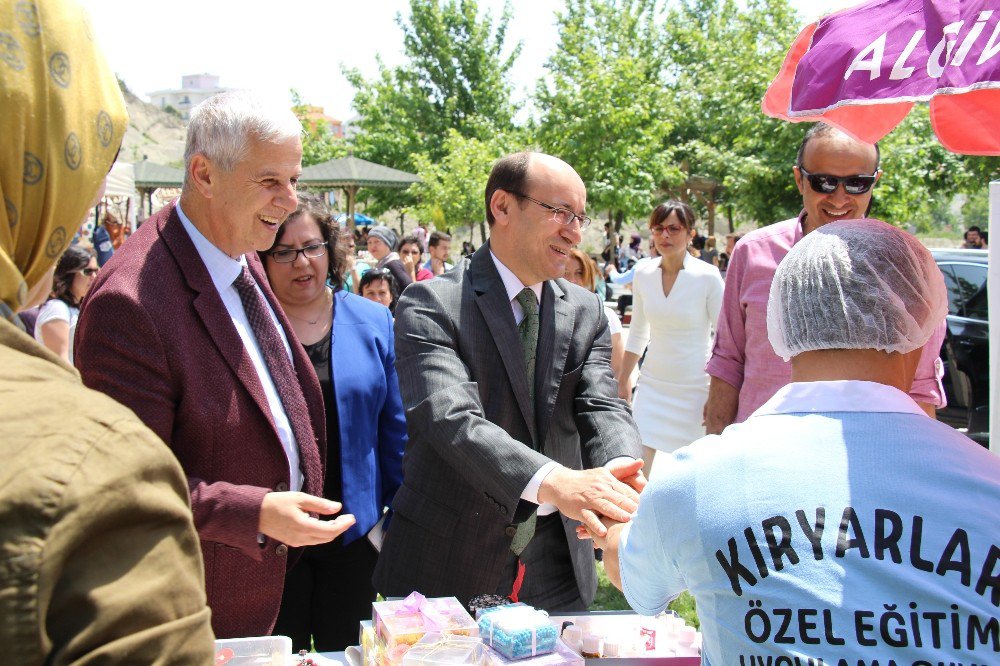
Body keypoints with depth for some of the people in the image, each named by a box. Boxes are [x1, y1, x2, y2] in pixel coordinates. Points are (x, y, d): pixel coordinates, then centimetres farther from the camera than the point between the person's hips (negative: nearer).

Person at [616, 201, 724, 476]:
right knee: (638, 467, -6)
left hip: (695, 387, -3)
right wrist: (622, 381, 15)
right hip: (652, 384, 3)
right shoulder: (643, 273, 1)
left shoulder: (707, 277, -10)